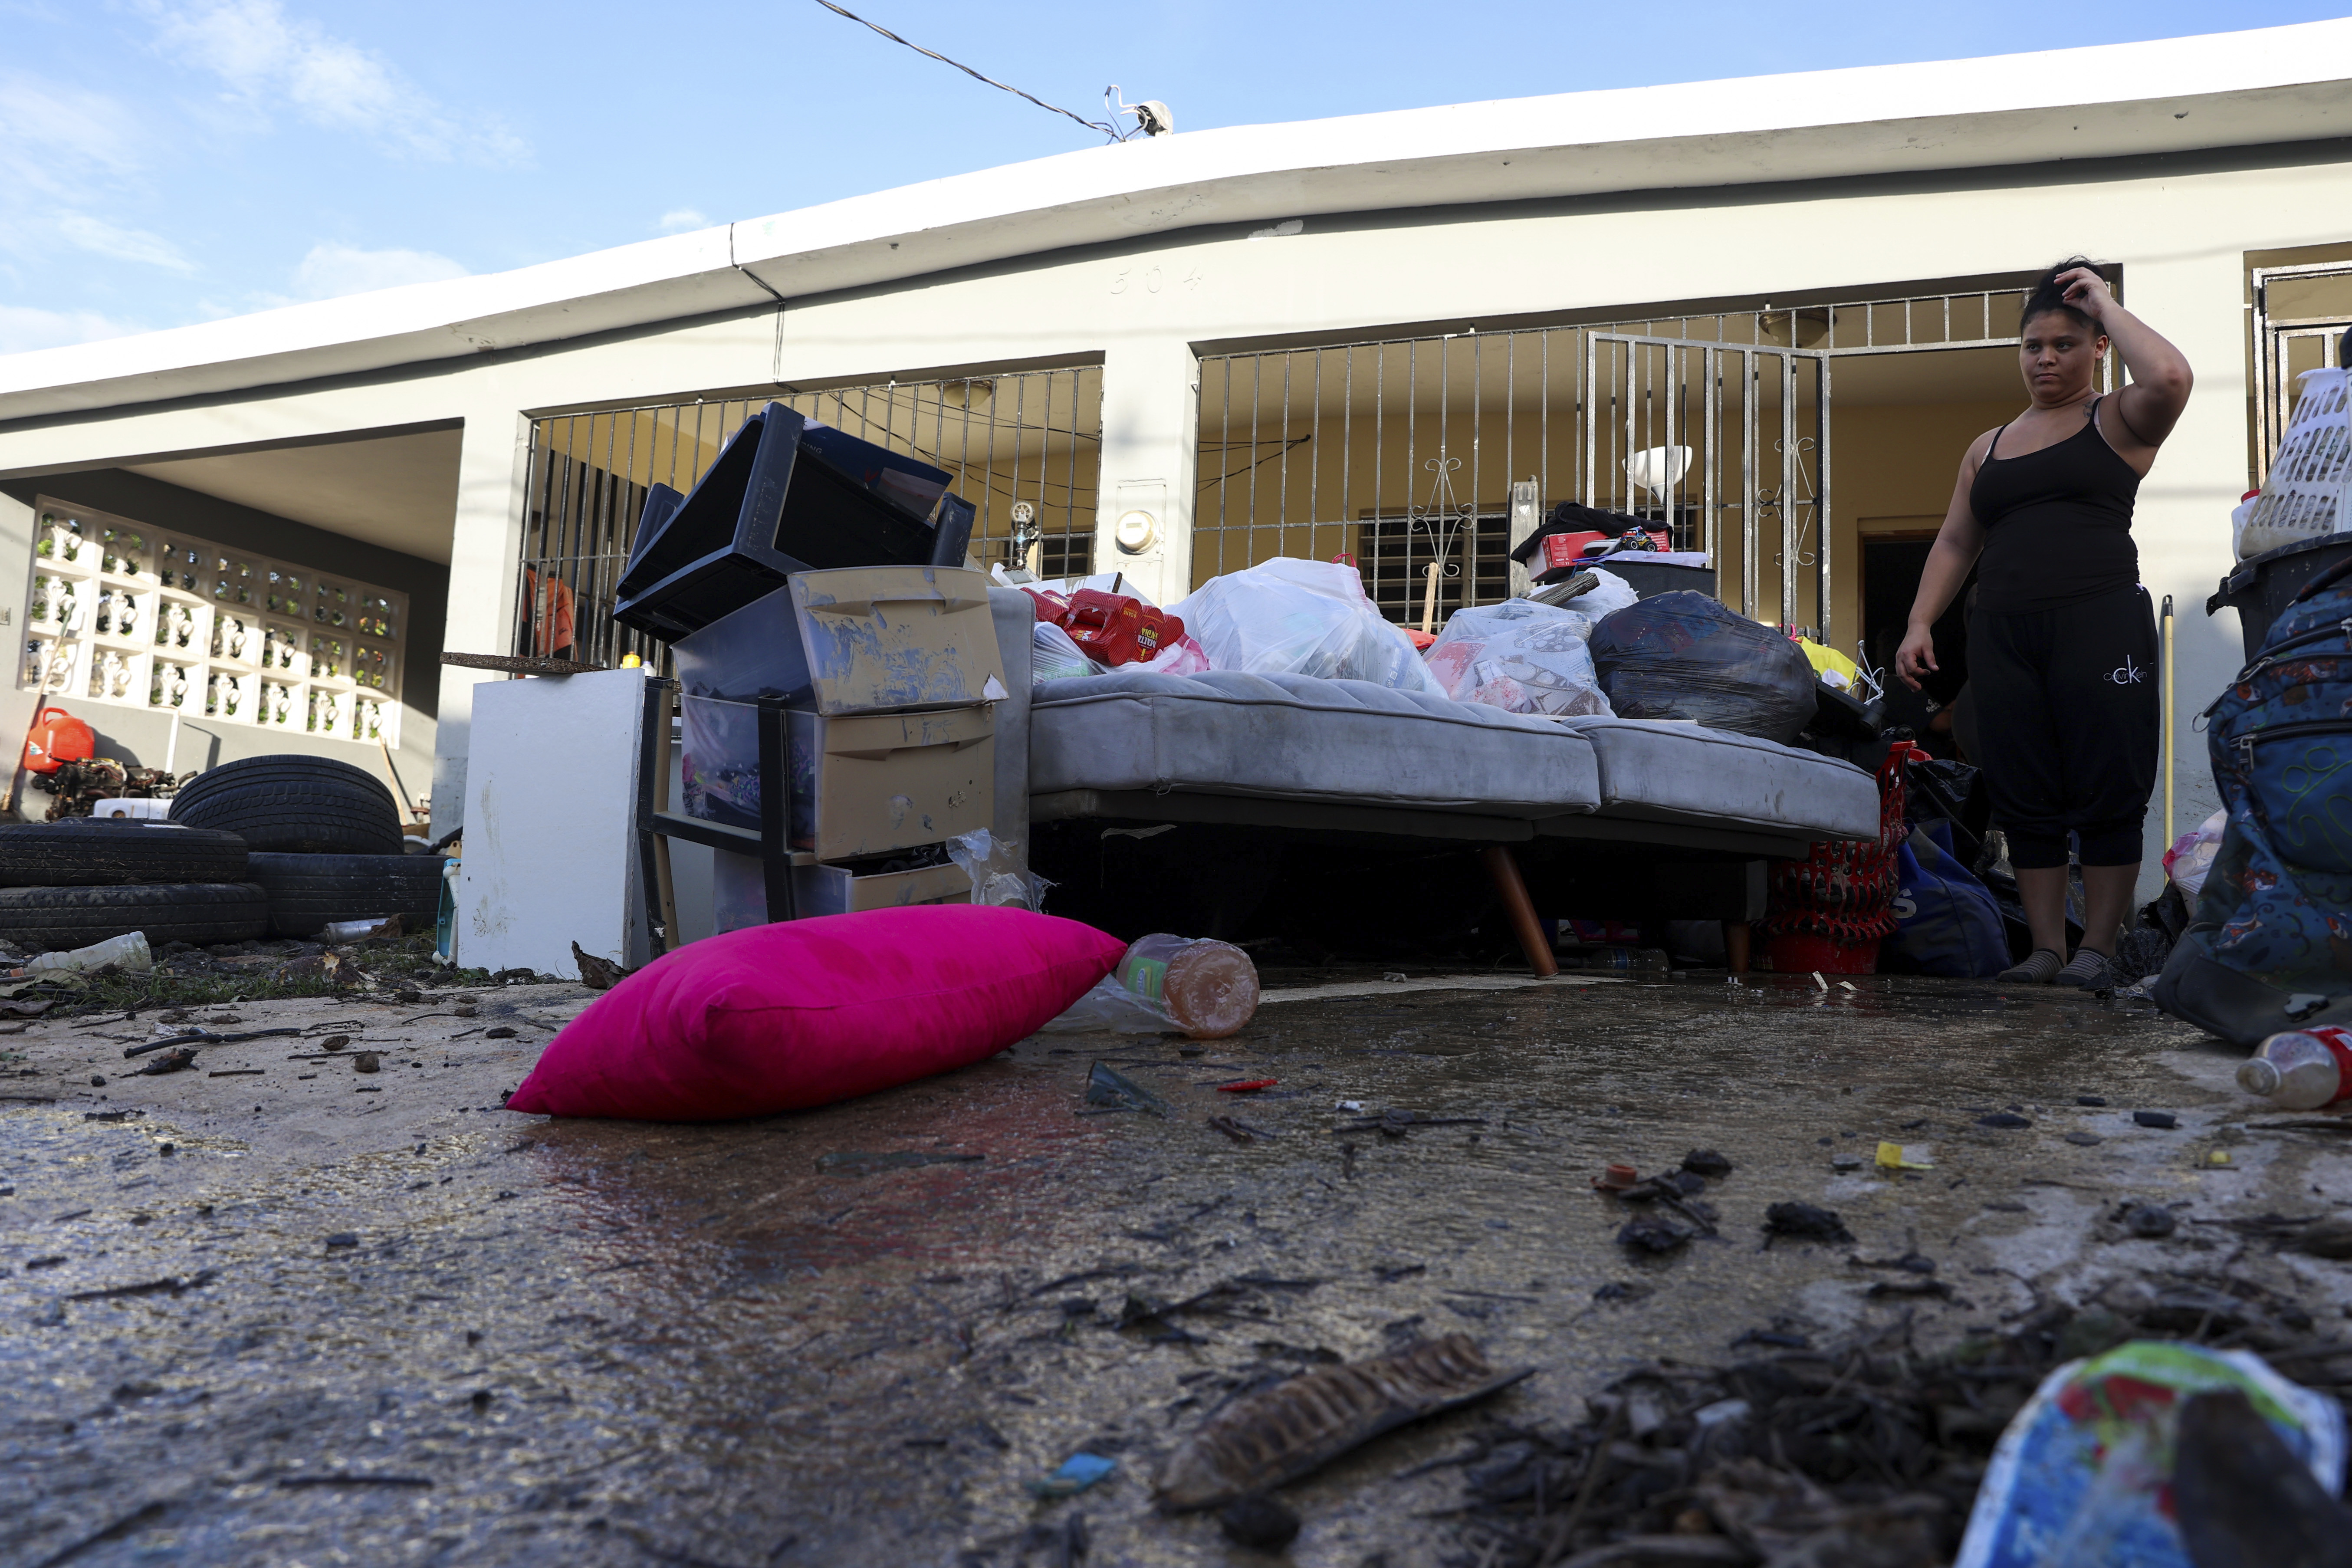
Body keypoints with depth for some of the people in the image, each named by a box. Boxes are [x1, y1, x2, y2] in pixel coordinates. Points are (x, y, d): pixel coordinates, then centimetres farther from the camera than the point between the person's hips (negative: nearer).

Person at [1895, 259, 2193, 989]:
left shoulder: (2117, 422, 9)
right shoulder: (1988, 448, 22)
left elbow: (2170, 378, -14)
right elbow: (1955, 542, 21)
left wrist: (2105, 302, 0)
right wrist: (1920, 624, 8)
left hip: (2100, 624, -4)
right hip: (2003, 633, 4)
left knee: (2107, 795, -5)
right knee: (2026, 801, 1)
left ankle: (2098, 949, 1)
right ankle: (2046, 949, 6)